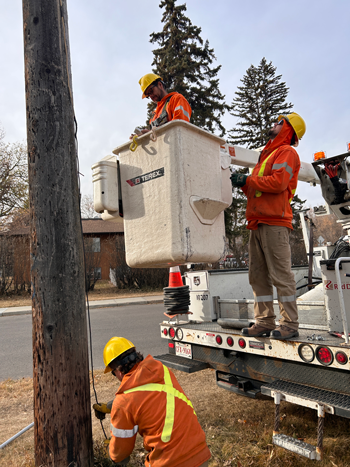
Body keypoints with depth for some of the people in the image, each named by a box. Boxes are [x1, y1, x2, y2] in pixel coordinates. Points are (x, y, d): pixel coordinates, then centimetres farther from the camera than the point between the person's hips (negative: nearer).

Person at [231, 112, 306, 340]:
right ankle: (265, 321, 10)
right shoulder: (268, 155, 30)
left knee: (281, 274, -8)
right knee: (258, 275, 5)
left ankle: (290, 324, -1)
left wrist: (247, 180, -7)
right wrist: (243, 183, 9)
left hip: (274, 221, -9)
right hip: (258, 221, 9)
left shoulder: (287, 152, 3)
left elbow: (278, 182, -15)